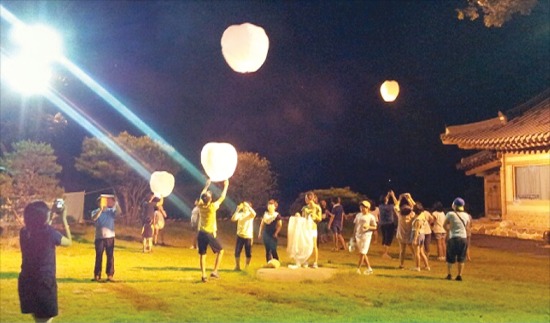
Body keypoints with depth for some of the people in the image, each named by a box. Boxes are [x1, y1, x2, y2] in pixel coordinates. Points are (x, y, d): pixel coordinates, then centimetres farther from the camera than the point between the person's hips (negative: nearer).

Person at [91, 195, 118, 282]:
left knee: (110, 256, 2)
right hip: (99, 237, 0)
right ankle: (97, 275, 15)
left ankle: (110, 275, 9)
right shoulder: (95, 212, 1)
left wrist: (115, 203, -26)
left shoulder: (111, 211, 3)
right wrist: (101, 209, -27)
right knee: (98, 256, 6)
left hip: (110, 237, 1)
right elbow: (94, 218, -19)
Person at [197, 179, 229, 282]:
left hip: (201, 233, 5)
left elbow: (201, 195, 19)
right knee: (220, 251, 13)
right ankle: (214, 271, 7)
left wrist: (207, 185, 31)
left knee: (202, 254, 10)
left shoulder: (200, 206, -1)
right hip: (210, 234, -4)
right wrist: (226, 186, 12)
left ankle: (203, 275, 8)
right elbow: (222, 197, -1)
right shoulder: (213, 207, -14)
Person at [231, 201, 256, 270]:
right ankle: (237, 266, 16)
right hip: (240, 236, 1)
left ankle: (246, 267, 18)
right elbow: (233, 219, -12)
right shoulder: (240, 214, 4)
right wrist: (237, 210, -17)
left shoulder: (250, 214, 0)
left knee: (248, 253, 3)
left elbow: (254, 214, -25)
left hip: (248, 236, -1)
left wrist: (248, 206, -29)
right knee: (237, 252, 1)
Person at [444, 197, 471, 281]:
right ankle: (459, 275, 8)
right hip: (463, 238, 3)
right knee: (461, 259, 10)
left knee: (450, 258, 9)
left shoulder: (450, 214, -7)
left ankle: (449, 274, 8)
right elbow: (467, 227, 13)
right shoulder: (466, 215, 4)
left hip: (453, 238, -2)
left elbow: (444, 225, 1)